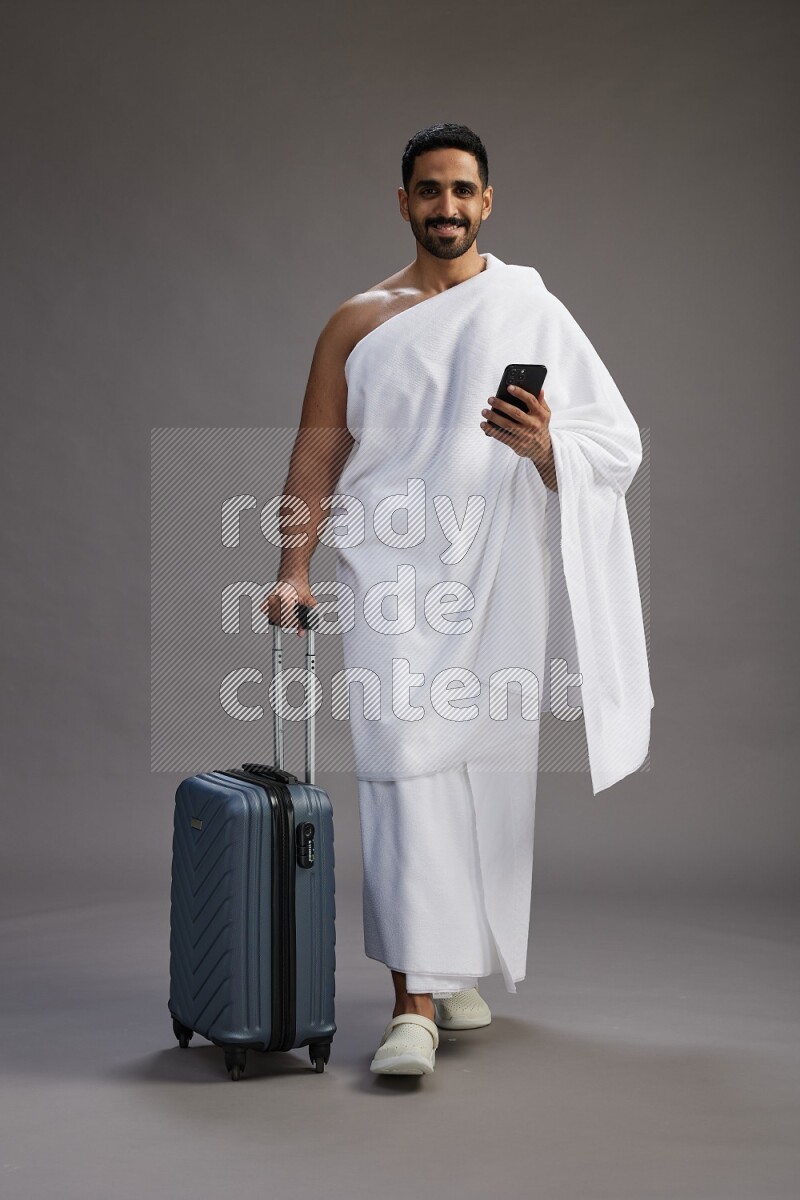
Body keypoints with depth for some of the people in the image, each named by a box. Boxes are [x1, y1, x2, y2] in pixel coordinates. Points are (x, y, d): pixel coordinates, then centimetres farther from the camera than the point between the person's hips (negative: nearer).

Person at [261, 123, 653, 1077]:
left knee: (492, 773, 6)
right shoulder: (358, 321, 9)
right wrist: (293, 569, -5)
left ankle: (462, 967, 26)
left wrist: (545, 447, -19)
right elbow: (317, 452, 6)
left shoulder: (533, 312, 7)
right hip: (392, 572, -1)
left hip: (498, 575, 1)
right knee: (407, 766, -11)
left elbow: (618, 443, 2)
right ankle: (415, 999, -10)